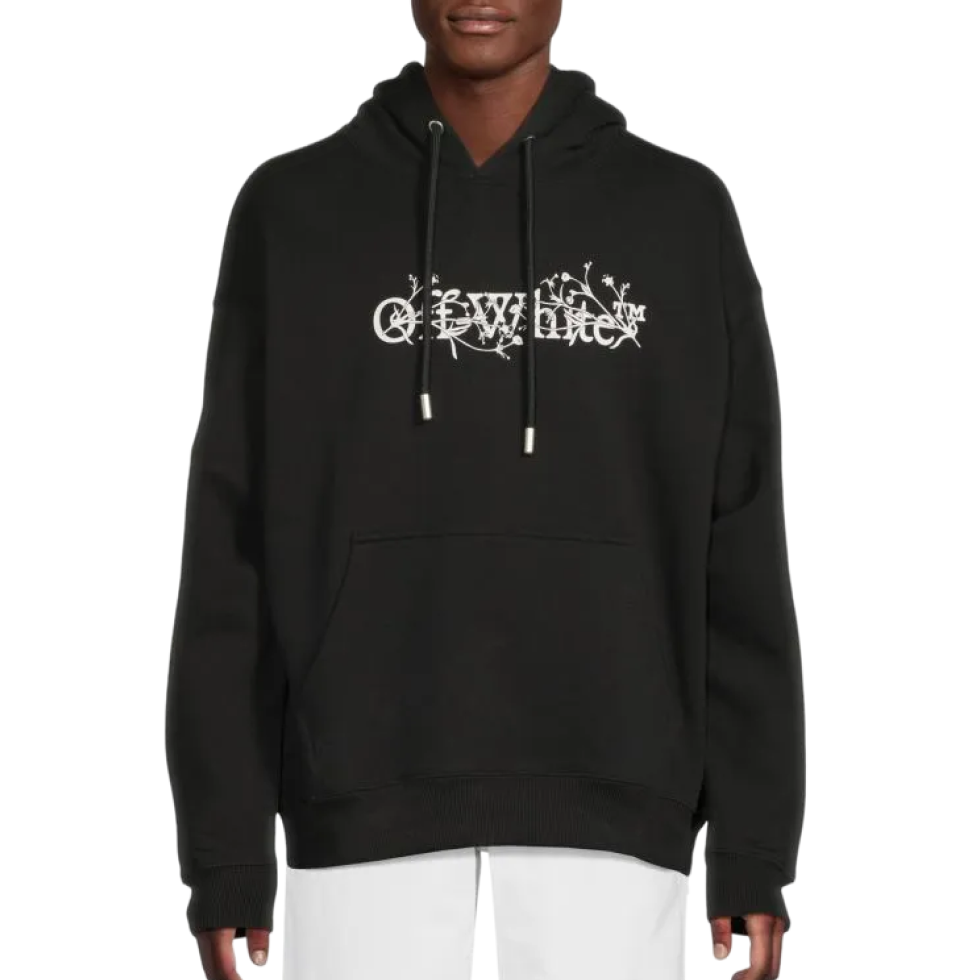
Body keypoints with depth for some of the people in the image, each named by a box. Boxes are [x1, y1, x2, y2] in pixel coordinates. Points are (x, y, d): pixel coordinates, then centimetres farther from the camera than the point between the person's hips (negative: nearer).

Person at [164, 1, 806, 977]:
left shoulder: (682, 212, 5)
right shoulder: (292, 210, 4)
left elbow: (739, 546, 4)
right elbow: (235, 542, 3)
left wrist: (755, 842, 0)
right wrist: (224, 844, -1)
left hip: (608, 789, 0)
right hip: (367, 786, 0)